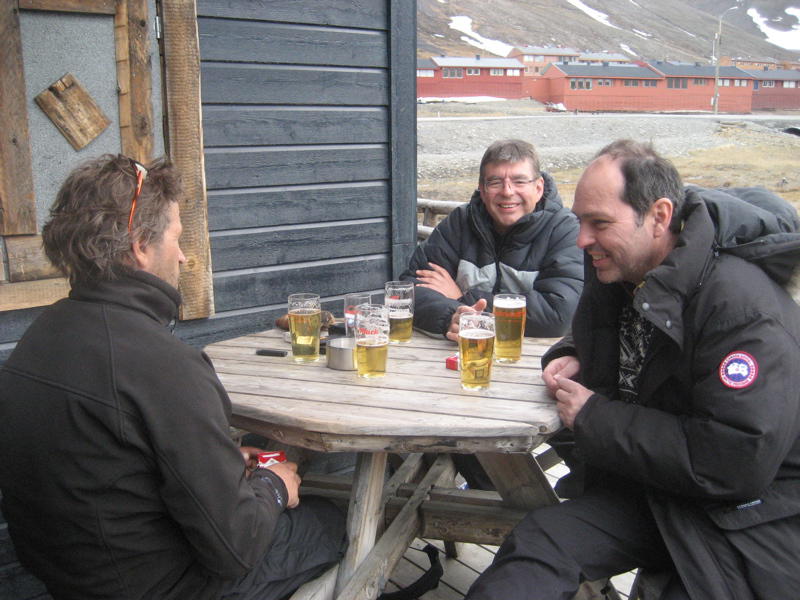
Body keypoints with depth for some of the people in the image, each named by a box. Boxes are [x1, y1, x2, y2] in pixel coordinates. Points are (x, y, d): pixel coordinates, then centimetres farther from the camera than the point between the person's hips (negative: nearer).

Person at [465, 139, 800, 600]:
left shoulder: (743, 303, -23)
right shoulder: (619, 272, 3)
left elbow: (738, 462, -27)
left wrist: (595, 419, -20)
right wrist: (574, 358, 2)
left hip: (753, 514, -6)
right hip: (647, 484, 7)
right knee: (538, 543, -18)